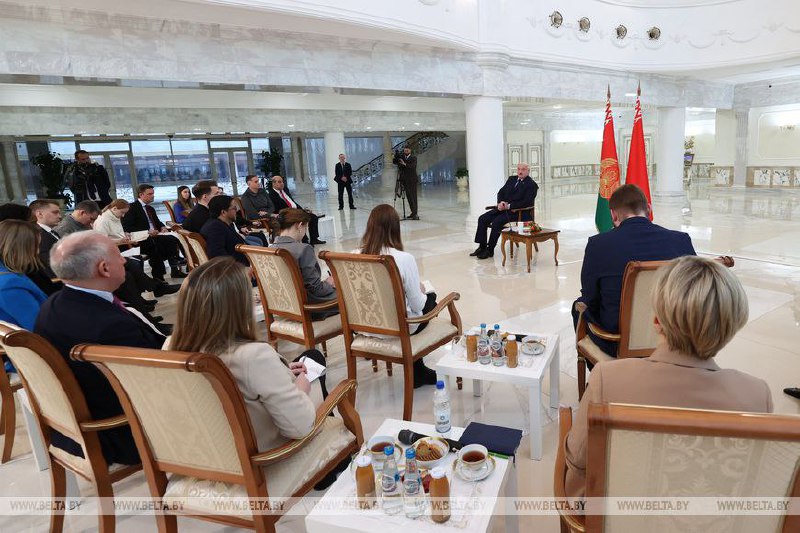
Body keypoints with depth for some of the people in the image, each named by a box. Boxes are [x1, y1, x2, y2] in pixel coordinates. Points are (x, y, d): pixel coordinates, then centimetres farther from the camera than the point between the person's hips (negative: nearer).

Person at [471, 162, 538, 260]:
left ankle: (490, 250, -19)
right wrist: (500, 202, -7)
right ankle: (482, 247, -4)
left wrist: (509, 206, -20)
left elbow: (526, 202, -17)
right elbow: (501, 192, 15)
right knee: (482, 219, -8)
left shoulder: (532, 185, -6)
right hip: (503, 207, 8)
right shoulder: (511, 179, 16)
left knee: (496, 222, -29)